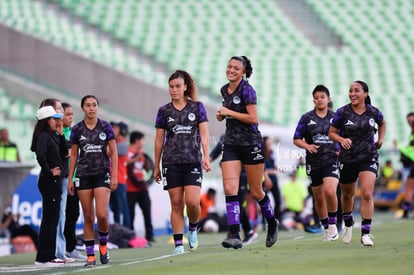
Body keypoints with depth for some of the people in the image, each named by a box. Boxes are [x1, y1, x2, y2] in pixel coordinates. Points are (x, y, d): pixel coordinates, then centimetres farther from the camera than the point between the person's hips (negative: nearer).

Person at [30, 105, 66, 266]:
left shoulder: (51, 136, 16)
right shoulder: (43, 136, -13)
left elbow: (64, 153, 16)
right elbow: (40, 154, -29)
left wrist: (60, 134, 8)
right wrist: (49, 170, -18)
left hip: (55, 181, 10)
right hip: (49, 181, -10)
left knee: (51, 219, 12)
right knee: (50, 218, -7)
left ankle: (48, 255, 17)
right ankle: (45, 257, -5)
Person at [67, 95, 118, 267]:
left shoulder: (105, 127, 0)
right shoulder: (77, 129, 3)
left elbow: (113, 152, 2)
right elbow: (74, 155, 8)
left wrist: (114, 176, -5)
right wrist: (70, 179, 5)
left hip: (102, 174, -1)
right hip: (84, 175, 1)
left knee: (102, 215, -13)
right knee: (88, 216, 1)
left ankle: (103, 244, 14)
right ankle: (90, 256, 6)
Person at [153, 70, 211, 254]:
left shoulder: (197, 107, 6)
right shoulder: (164, 111, 8)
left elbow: (204, 134, 1)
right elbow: (159, 140, 11)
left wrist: (206, 156, -12)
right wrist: (156, 167, 11)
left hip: (193, 162, -1)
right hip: (171, 163, 1)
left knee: (192, 202, -13)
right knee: (176, 203, -2)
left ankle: (193, 229, 16)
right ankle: (178, 245, 2)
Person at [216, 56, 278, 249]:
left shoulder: (247, 90, -11)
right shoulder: (224, 90, 10)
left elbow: (253, 118, -16)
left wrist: (229, 112, -16)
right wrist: (221, 115, 4)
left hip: (251, 144, -6)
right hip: (231, 145, 6)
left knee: (256, 192, 5)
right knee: (229, 188, -11)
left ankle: (272, 223, 32)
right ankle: (235, 235, -15)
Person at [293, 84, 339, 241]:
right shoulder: (306, 118, 4)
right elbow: (296, 139, 6)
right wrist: (307, 146, -13)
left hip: (332, 160, -2)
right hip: (313, 162, 2)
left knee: (330, 192, -23)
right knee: (319, 199, 8)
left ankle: (333, 224, -6)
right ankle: (326, 228, 25)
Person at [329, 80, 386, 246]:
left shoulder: (373, 112, -3)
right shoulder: (342, 112, -8)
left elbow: (382, 123, 20)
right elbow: (331, 133, -1)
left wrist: (380, 139, 7)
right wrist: (342, 140, -20)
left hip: (369, 158, -1)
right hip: (347, 159, 1)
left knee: (367, 194, -17)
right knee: (347, 195, 17)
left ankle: (365, 233, -13)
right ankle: (348, 225, 45)